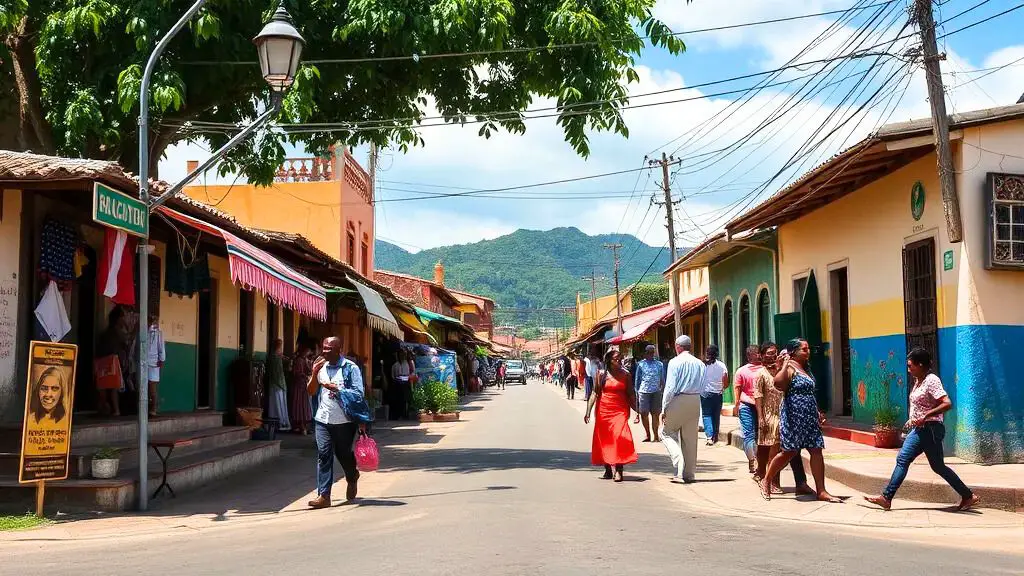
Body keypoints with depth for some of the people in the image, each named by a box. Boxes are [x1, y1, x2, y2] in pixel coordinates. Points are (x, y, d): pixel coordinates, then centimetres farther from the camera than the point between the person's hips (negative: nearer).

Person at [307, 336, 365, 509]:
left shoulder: (350, 368, -5)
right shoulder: (321, 367, 11)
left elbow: (358, 394, -10)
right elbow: (311, 391, 9)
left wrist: (336, 389, -17)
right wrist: (314, 374, -5)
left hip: (344, 421, -3)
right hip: (323, 419, 3)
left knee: (344, 454, 11)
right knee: (324, 455, -6)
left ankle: (352, 479, 42)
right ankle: (323, 495, -7)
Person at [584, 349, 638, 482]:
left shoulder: (625, 375, 6)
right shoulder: (602, 374, 4)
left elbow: (631, 395, 9)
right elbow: (595, 393, 3)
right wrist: (588, 411, -4)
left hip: (620, 411, -1)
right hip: (604, 411, 1)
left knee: (619, 437, -18)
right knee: (604, 440, 6)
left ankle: (618, 470, -17)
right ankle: (608, 469, 20)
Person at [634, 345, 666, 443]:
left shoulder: (659, 364, 10)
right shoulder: (641, 364, 7)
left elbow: (662, 379, 15)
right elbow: (637, 379, 10)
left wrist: (663, 390, 10)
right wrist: (637, 391, 6)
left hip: (656, 391, 0)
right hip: (644, 391, 0)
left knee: (655, 413, 0)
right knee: (644, 413, -1)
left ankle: (656, 435, 6)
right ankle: (647, 433, 16)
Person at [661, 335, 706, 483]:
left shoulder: (675, 362, -9)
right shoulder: (699, 364, 7)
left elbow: (670, 387, -12)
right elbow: (702, 388, 9)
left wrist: (664, 408, -8)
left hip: (678, 400, -5)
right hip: (695, 401, 5)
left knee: (667, 432, 8)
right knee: (690, 437, 12)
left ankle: (679, 466, -10)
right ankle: (689, 473, 17)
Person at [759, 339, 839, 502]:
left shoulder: (806, 368, 17)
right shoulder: (790, 368, -11)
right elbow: (778, 383, -33)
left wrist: (817, 412, 27)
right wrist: (784, 365, -26)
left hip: (809, 417, 8)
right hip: (793, 416, -8)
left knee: (816, 450, 1)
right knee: (789, 452, -3)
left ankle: (821, 491, 3)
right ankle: (766, 481, 15)